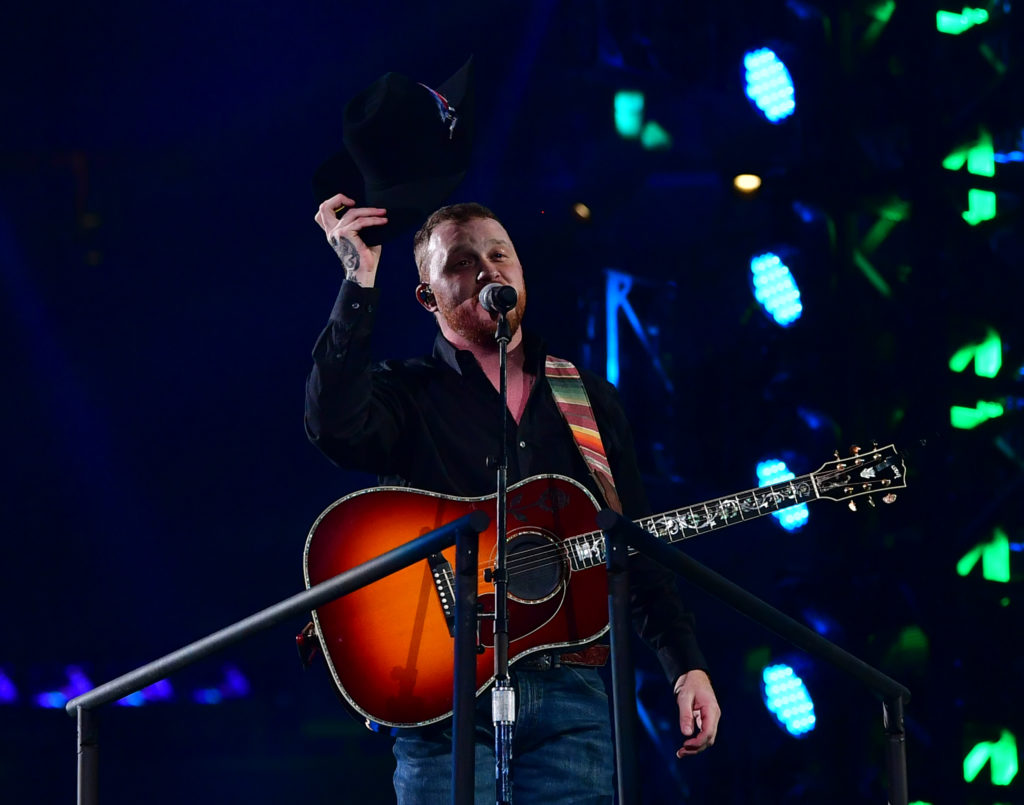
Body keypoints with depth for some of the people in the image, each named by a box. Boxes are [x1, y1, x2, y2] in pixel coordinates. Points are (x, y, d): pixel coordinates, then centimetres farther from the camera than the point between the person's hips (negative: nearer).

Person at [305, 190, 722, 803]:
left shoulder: (590, 400, 18)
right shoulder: (406, 395, 6)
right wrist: (360, 281, -15)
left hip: (572, 689, 3)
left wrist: (687, 666, 7)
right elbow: (334, 426, -19)